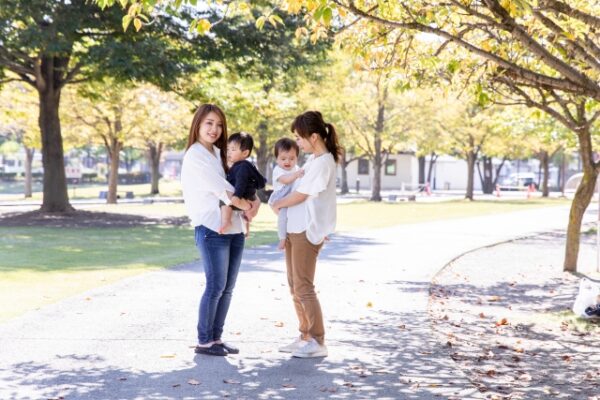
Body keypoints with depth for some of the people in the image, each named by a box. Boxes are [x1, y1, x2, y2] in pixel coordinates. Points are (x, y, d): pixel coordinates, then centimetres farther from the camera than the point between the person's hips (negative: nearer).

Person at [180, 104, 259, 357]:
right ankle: (204, 341, 2)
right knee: (216, 286, -7)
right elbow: (219, 188, -12)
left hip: (235, 228, 8)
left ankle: (216, 338, 15)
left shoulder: (220, 154, 19)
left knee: (227, 288, 7)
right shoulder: (194, 156, -5)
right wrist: (246, 206, -5)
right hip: (211, 229, -7)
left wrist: (255, 201, -7)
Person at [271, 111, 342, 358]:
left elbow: (300, 196, -14)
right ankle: (305, 336, 20)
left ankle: (318, 342, 0)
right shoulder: (313, 158, 12)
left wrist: (277, 205, 1)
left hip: (307, 231, -9)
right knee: (294, 286, 12)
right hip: (294, 229, 9)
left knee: (303, 287, -6)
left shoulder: (323, 163, -17)